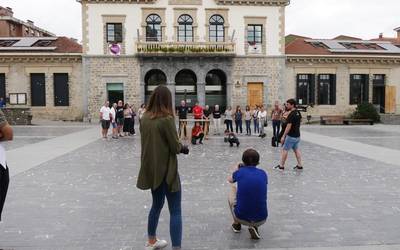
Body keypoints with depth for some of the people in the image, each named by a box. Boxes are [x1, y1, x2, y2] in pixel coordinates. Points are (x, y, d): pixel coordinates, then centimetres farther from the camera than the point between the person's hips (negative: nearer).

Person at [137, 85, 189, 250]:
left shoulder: (145, 117, 1)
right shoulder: (167, 119, -18)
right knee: (175, 211, 1)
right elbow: (176, 147, -16)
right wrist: (183, 147, 6)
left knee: (157, 204, 24)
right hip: (166, 170, -7)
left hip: (151, 169, 7)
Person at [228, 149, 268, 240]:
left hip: (241, 218, -2)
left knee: (233, 189, 24)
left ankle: (237, 224, 36)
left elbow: (230, 180, 20)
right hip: (261, 220, 2)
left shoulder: (240, 172, -3)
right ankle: (254, 227, 13)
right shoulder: (263, 173, 3)